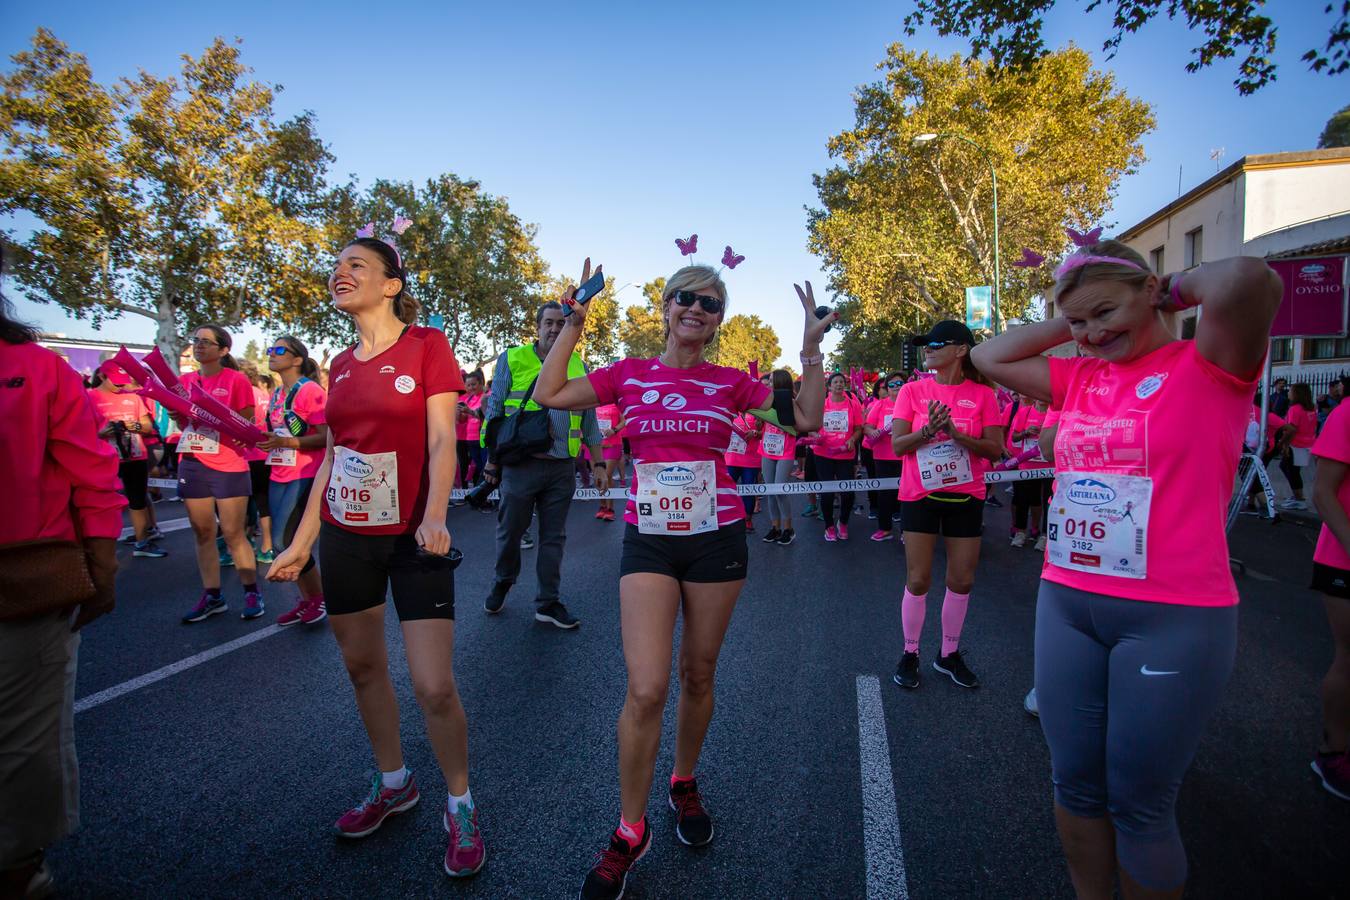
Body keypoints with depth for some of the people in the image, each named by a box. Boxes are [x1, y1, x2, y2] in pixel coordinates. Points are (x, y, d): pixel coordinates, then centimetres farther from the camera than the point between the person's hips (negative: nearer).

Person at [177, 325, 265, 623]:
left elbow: (247, 424, -5)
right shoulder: (186, 381, 11)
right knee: (203, 533, 8)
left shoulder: (236, 380, -4)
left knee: (233, 533, -2)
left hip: (228, 466, -5)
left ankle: (252, 593, 9)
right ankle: (212, 597, 17)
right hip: (192, 464, 5)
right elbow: (182, 423, 16)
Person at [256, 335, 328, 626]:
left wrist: (285, 443, -24)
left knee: (283, 541, -9)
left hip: (305, 476, -8)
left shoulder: (310, 390, -11)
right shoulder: (276, 395, 13)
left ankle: (319, 598, 9)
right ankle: (306, 600, 23)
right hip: (279, 475, 8)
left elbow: (326, 437, -17)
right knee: (283, 542, 9)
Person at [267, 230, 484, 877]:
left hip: (411, 537, -6)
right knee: (362, 665, 15)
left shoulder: (427, 345, -5)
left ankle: (460, 805, 16)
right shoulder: (341, 366, 11)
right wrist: (302, 542, 13)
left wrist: (434, 516, -28)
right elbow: (331, 457, 14)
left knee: (434, 685, -8)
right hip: (345, 535, 6)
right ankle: (393, 783, 36)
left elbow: (442, 441, -13)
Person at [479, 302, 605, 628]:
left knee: (553, 537, 8)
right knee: (510, 531, 8)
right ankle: (501, 584, 34)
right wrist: (491, 459, 2)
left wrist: (599, 464, 10)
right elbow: (494, 412, 5)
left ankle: (549, 602, 19)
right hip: (519, 464, -2)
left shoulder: (578, 367, 11)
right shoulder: (512, 359, 3)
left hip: (561, 468, 2)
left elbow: (589, 422, 14)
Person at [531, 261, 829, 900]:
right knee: (646, 689, -8)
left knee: (698, 675, 13)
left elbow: (807, 419, 3)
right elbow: (549, 395, 2)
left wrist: (810, 349, -2)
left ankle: (684, 785, 40)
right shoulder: (629, 374, 4)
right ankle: (630, 831, 14)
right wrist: (573, 322, 2)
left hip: (717, 538, 1)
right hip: (648, 541, -1)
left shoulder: (731, 382, 4)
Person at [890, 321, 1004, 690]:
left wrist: (956, 434, -21)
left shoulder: (982, 394, -2)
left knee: (962, 580, 8)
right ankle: (909, 654, 18)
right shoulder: (913, 390, -2)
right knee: (918, 580, 1)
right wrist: (929, 430, -24)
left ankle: (949, 654, 26)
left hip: (966, 496, 1)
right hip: (919, 495, -1)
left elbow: (995, 450, -6)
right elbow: (898, 444, -7)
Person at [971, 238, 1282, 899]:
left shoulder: (1207, 366, -7)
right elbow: (989, 358, 17)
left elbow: (1245, 281, -25)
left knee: (1139, 804, 10)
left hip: (1173, 618, -5)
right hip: (1065, 602, 6)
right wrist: (1071, 323, 10)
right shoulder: (1079, 378, 10)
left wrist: (1179, 289, -5)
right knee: (1076, 784, 17)